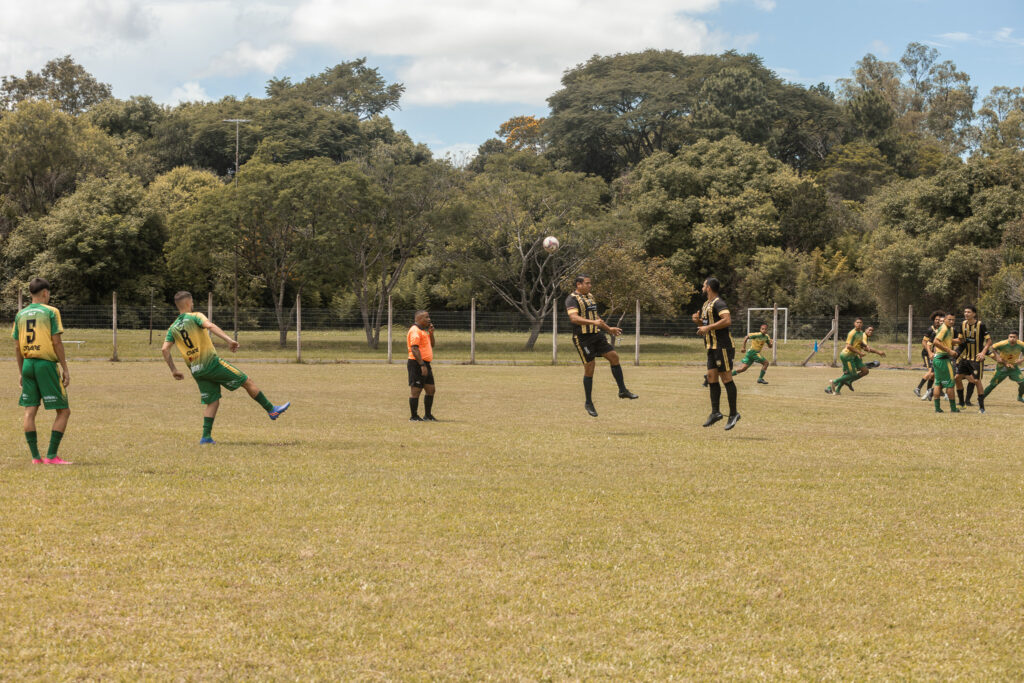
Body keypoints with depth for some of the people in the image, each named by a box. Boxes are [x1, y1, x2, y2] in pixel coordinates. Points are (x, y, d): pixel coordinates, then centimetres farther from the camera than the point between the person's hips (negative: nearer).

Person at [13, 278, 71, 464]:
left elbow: (17, 346, 11)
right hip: (46, 364, -5)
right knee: (64, 411, 1)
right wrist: (65, 369, -3)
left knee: (30, 410, 6)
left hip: (28, 364, 5)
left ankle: (35, 456, 2)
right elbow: (57, 343, -8)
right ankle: (51, 456, -6)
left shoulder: (21, 314, 11)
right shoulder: (50, 312, -4)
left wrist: (21, 372, 19)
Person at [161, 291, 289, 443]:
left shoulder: (173, 328, 12)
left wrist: (173, 370, 10)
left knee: (212, 402, 12)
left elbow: (165, 349, 4)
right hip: (212, 362, -6)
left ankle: (206, 436, 1)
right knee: (247, 382, 4)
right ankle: (272, 410, 7)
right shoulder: (194, 316, -3)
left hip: (196, 371, 6)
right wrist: (228, 340, -30)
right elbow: (209, 326, -22)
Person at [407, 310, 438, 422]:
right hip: (417, 364, -10)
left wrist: (431, 333, 11)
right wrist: (422, 365, -26)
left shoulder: (423, 331, 19)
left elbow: (431, 345, 27)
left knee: (431, 389, 12)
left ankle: (428, 415, 19)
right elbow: (414, 349, -21)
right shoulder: (415, 331, -13)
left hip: (425, 364, 10)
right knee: (415, 390, -5)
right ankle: (414, 417, 0)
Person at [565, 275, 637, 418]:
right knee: (589, 368, -6)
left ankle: (622, 390, 11)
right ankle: (588, 403, 6)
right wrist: (593, 322, -38)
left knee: (614, 356, 1)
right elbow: (573, 318, -27)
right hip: (582, 338, -8)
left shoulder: (590, 296, 17)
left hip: (597, 335, 8)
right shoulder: (572, 299, -12)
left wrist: (609, 329, 31)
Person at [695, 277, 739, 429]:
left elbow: (727, 320, -28)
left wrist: (708, 327, -25)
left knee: (726, 378, -7)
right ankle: (715, 412, 10)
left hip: (722, 346, -10)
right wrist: (699, 320, 9)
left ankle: (733, 414, -2)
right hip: (712, 347, 10)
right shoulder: (706, 304, 17)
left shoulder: (718, 303, -13)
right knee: (711, 378, 6)